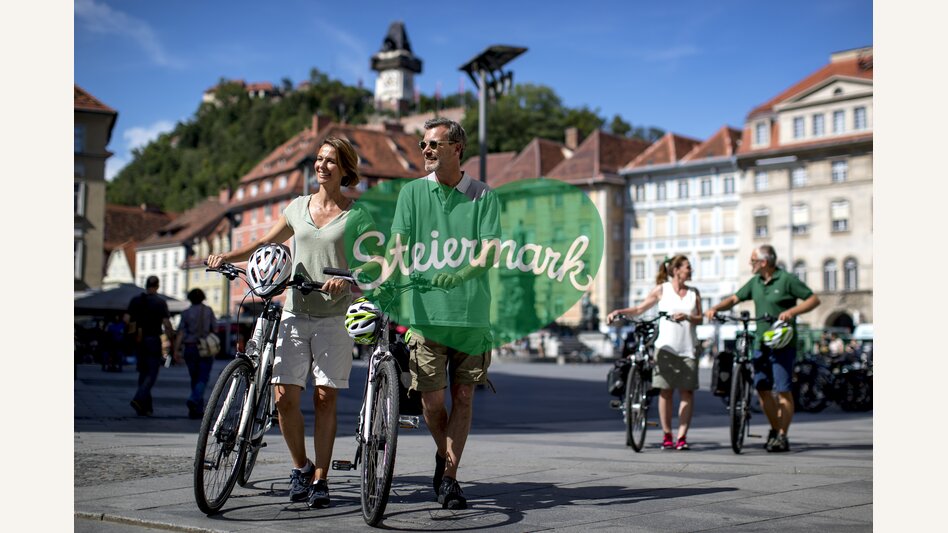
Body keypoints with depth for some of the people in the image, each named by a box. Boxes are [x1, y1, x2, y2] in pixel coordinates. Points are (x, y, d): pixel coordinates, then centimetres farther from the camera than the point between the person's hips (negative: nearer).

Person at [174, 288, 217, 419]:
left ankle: (198, 410, 13)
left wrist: (176, 351, -10)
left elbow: (180, 333, -8)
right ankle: (193, 400, -29)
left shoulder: (186, 313, 0)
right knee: (203, 379, -3)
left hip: (190, 349, 2)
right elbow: (214, 329, 4)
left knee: (195, 379, 12)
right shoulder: (208, 311, 0)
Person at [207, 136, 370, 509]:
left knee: (325, 398, -1)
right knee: (284, 396, -6)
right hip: (295, 313, 3)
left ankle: (320, 479, 10)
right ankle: (300, 466, 16)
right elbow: (264, 244, 21)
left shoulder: (357, 216, 2)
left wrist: (346, 279, -24)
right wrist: (227, 256, 6)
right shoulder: (298, 207, 13)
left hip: (334, 317, -3)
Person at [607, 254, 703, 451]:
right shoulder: (662, 289, 4)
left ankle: (682, 437, 1)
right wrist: (618, 312, -8)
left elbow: (700, 318, 7)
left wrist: (687, 317, -13)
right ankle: (667, 435, 7)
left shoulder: (693, 292, 11)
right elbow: (639, 309, 6)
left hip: (688, 348, 2)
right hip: (666, 347, -2)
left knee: (687, 392, -2)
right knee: (665, 391, -1)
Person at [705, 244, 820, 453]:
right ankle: (775, 429, 24)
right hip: (761, 343, 6)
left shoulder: (787, 280, -6)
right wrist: (716, 307, -5)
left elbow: (814, 299, -7)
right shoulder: (755, 282, 13)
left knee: (783, 390, -5)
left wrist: (792, 311, -22)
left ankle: (782, 436, 0)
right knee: (762, 389, 7)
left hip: (783, 343, -6)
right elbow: (735, 298, 13)